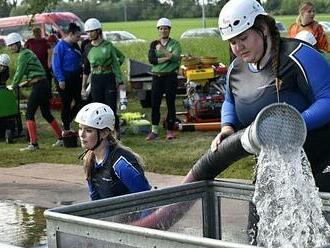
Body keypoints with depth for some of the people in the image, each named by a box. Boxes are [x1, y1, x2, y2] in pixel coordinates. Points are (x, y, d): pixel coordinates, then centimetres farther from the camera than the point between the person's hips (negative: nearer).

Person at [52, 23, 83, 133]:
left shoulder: (75, 45, 9)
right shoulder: (60, 46, -14)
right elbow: (56, 64, -16)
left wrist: (81, 73, 8)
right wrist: (60, 80, -20)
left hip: (76, 78, 7)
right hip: (65, 80, -7)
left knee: (79, 102, 8)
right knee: (66, 104, 2)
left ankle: (67, 122, 26)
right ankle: (66, 129, 14)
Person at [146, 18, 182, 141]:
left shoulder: (175, 44, 2)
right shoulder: (154, 44, 10)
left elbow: (176, 58, -15)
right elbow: (151, 59, -5)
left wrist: (163, 50, -25)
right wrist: (166, 58, -16)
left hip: (170, 76, -2)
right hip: (157, 76, 2)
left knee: (170, 103, 0)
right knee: (154, 104, 0)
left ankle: (170, 130, 8)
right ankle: (154, 130, 7)